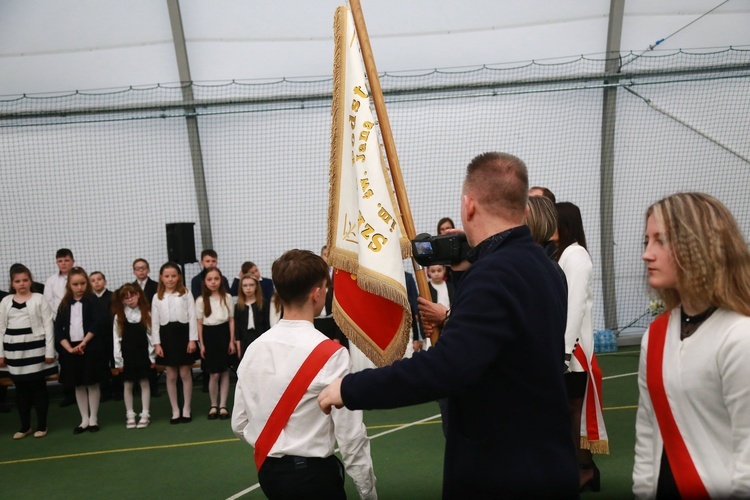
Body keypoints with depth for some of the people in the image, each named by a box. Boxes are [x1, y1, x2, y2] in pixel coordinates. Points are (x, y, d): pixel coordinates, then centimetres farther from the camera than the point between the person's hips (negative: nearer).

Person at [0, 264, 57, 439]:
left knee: (38, 386, 2)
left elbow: (48, 326, -5)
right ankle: (25, 426, 19)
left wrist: (50, 351, -9)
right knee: (20, 388, 9)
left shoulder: (39, 299, -3)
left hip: (35, 348, -3)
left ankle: (42, 425, 12)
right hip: (14, 350, 3)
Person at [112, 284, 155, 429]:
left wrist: (152, 357, -4)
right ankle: (130, 415, 16)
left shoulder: (146, 314, 0)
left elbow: (151, 335, -1)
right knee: (127, 385, 6)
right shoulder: (119, 317, -1)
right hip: (126, 355, 0)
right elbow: (116, 339, -3)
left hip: (143, 353, 0)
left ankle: (145, 414, 11)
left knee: (144, 383, 4)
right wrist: (118, 360, -6)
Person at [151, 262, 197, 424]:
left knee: (185, 374, 4)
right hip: (166, 336, 2)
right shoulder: (157, 297, 6)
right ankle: (175, 411, 15)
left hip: (183, 333, -2)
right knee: (171, 376, 7)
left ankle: (186, 409, 15)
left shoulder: (186, 294, 2)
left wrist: (192, 339, -9)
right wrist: (156, 343, -3)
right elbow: (155, 322, 4)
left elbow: (192, 317, -2)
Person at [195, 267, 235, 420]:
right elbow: (199, 324, 2)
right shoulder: (201, 300, 1)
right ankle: (214, 406, 15)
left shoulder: (227, 298, 2)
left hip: (223, 334, 1)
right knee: (214, 374, -1)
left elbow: (231, 320, 4)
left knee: (224, 372, 5)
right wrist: (201, 344, -2)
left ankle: (222, 406, 14)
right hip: (209, 335, -1)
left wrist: (232, 340, 0)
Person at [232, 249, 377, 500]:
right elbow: (351, 434, -17)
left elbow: (239, 424, 6)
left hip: (267, 471, 6)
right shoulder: (331, 354, -18)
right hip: (314, 473, -6)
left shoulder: (254, 349, 0)